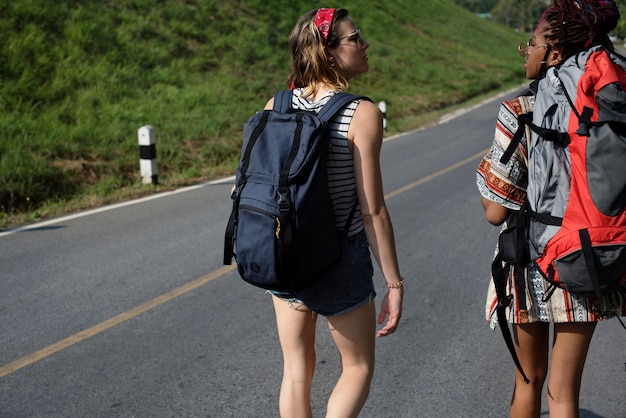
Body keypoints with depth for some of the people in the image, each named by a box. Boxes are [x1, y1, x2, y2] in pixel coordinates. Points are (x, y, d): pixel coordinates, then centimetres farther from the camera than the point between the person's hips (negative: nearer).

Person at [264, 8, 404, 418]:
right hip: (341, 259, -5)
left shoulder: (276, 106, -3)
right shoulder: (362, 115, -17)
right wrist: (394, 283, -8)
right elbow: (372, 211, -17)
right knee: (359, 368, 18)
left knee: (297, 371, 18)